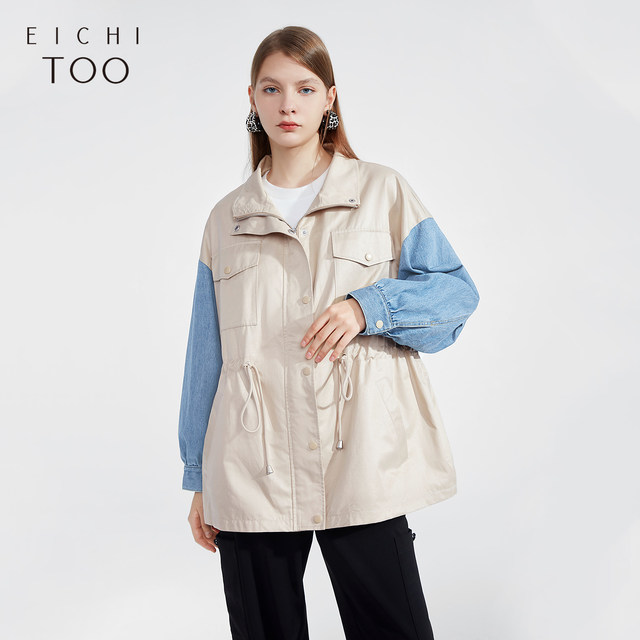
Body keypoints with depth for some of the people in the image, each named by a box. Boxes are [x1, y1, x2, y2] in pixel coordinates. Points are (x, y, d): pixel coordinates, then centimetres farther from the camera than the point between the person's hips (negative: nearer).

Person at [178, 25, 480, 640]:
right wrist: (199, 477, 13)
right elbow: (206, 357, 12)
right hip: (252, 471, 2)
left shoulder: (383, 192, 7)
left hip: (362, 462, -1)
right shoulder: (226, 219, 11)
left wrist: (368, 306, -13)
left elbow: (458, 289, 5)